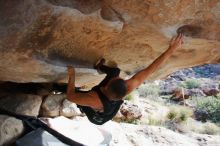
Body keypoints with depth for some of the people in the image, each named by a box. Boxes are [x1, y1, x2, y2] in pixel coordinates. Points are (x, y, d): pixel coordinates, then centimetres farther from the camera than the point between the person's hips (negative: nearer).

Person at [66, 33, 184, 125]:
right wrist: (172, 48, -37)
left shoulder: (94, 99, -51)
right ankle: (99, 67, 28)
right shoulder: (128, 87, -42)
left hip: (92, 111, -3)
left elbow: (70, 96, -34)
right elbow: (150, 69, -38)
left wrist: (72, 75, -21)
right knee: (115, 70, -1)